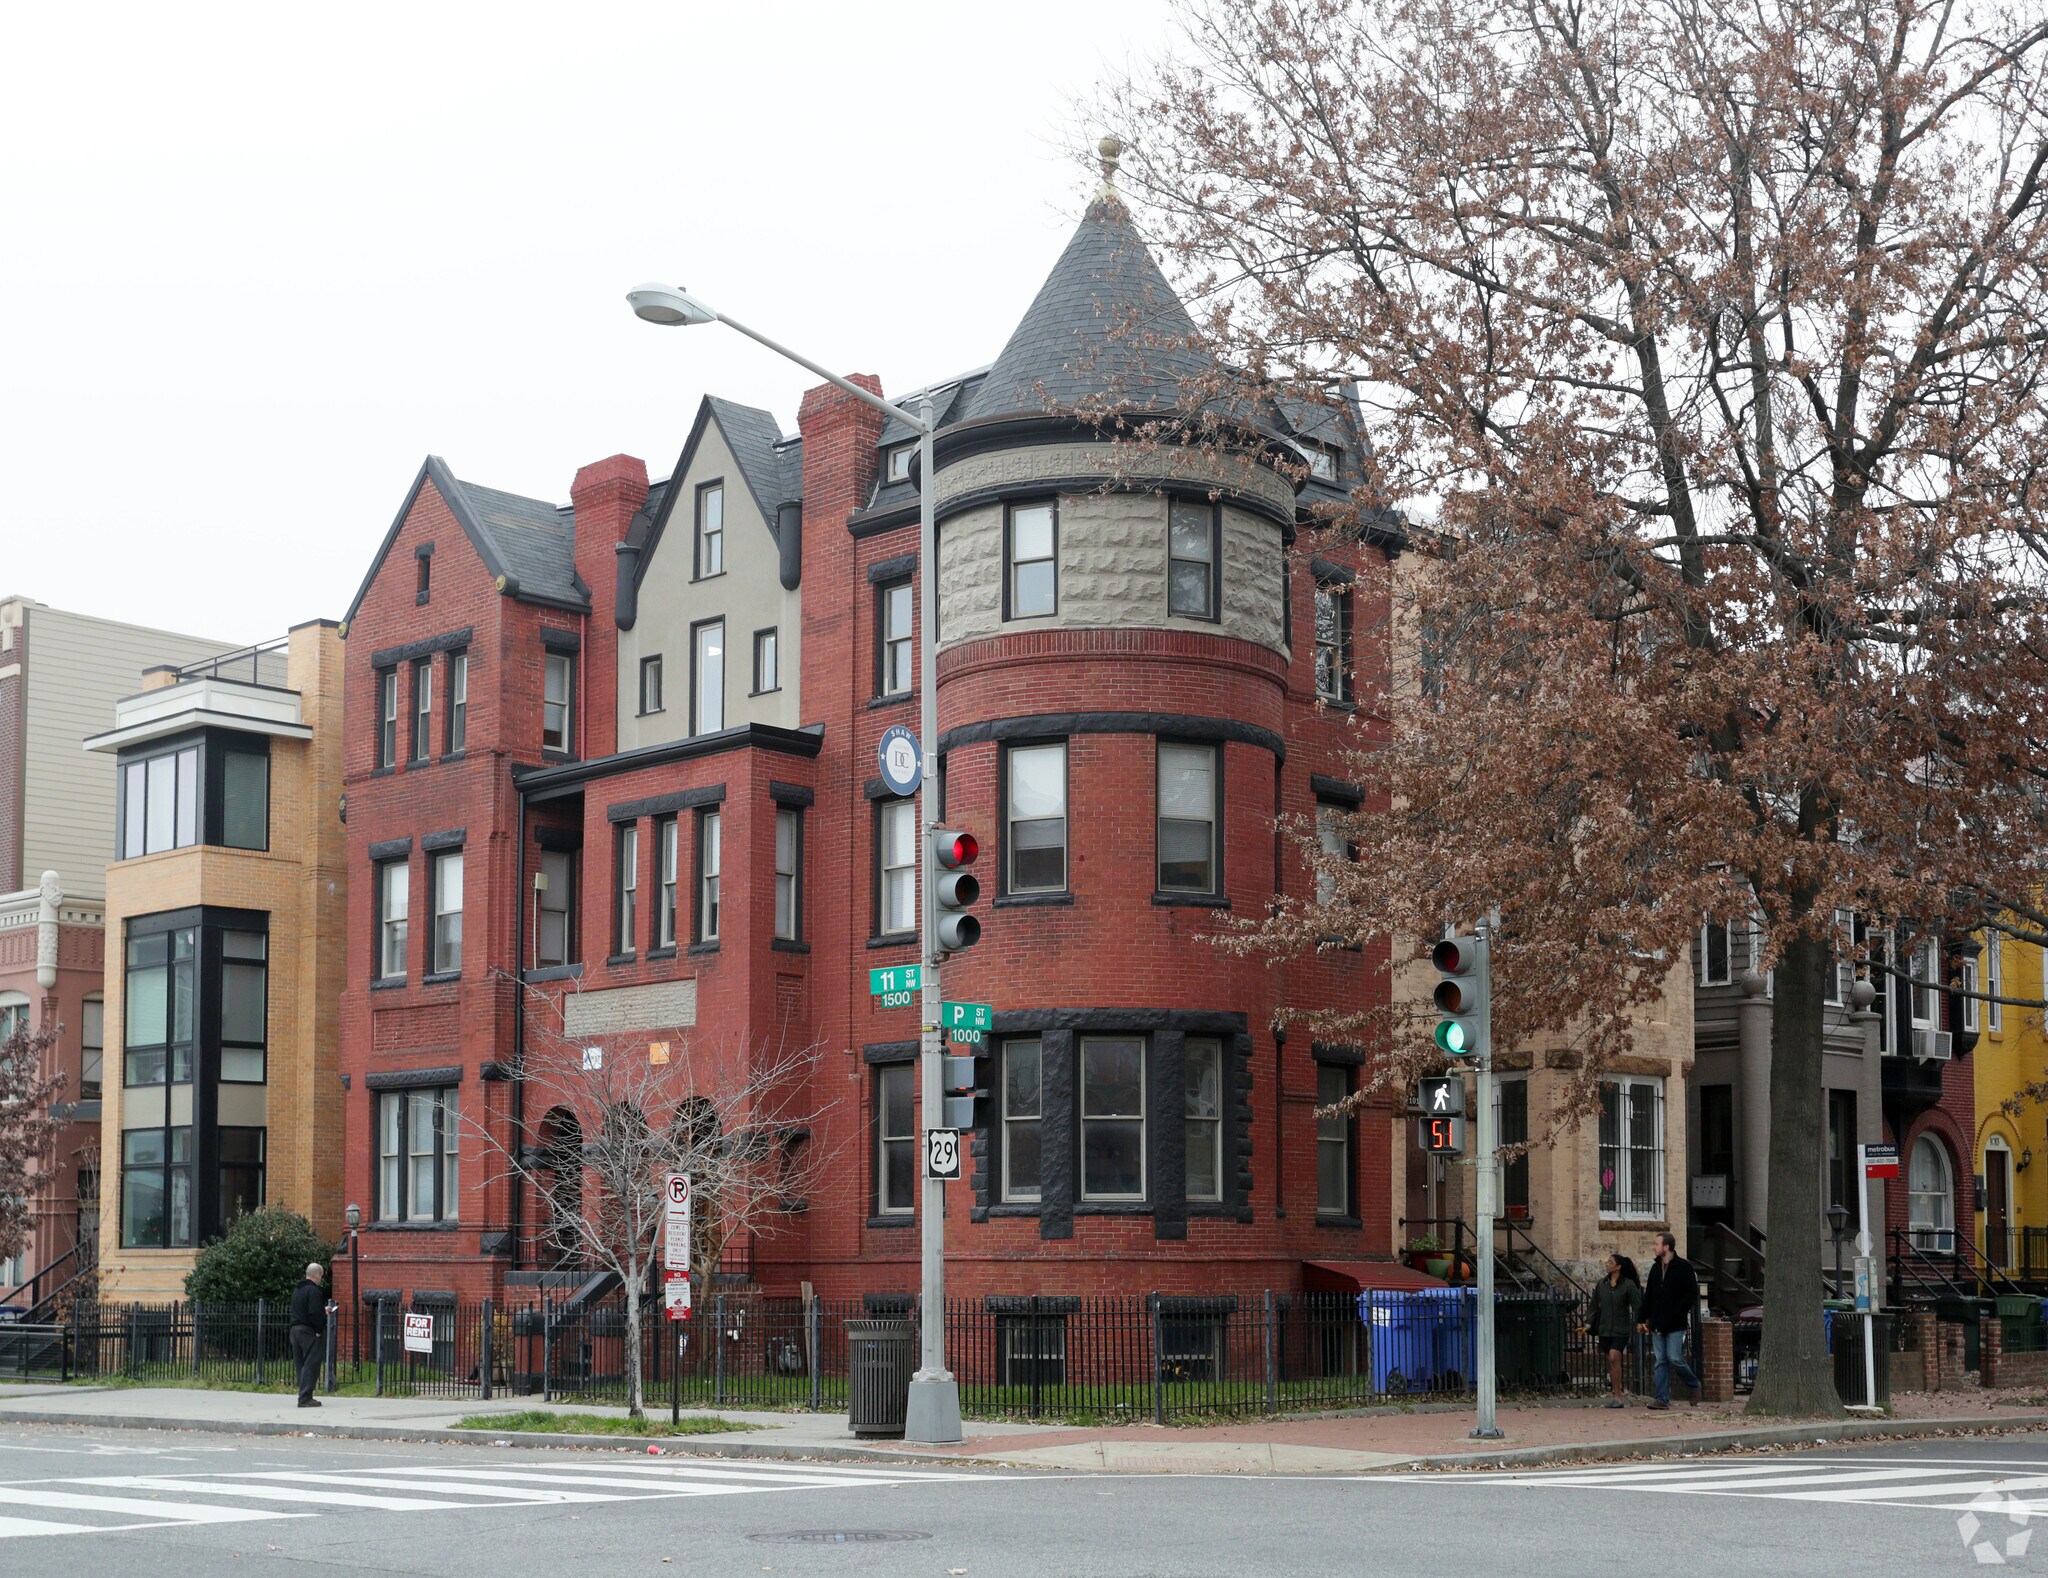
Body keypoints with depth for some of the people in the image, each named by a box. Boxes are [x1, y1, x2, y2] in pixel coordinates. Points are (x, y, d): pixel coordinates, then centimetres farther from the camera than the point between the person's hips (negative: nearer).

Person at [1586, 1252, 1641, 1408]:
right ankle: (1615, 1395, 17)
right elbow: (1595, 1306, 15)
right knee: (1611, 1361, 7)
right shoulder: (1601, 1284, 8)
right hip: (1604, 1328, 5)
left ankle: (1617, 1397, -17)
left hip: (1621, 1329, -5)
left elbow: (1637, 1305, -5)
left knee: (1614, 1358, -18)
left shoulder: (1628, 1285, -5)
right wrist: (1589, 1325, 13)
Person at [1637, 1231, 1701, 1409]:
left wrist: (1677, 1314, -15)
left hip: (1676, 1325, -6)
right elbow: (1648, 1295, 18)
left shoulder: (1683, 1266, -5)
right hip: (1658, 1324, 6)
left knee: (1675, 1358, -9)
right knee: (1661, 1361, 3)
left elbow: (1692, 1294, -8)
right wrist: (1645, 1319, 10)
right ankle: (1662, 1399, 3)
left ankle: (1693, 1385, 16)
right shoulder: (1656, 1268, 14)